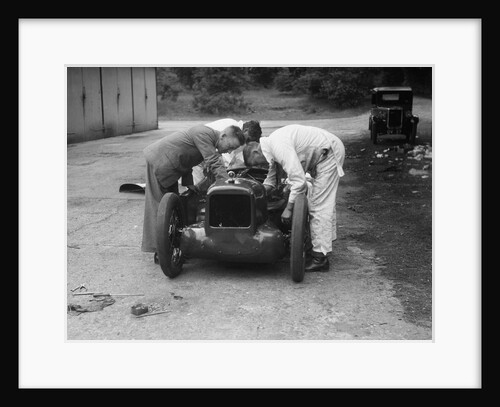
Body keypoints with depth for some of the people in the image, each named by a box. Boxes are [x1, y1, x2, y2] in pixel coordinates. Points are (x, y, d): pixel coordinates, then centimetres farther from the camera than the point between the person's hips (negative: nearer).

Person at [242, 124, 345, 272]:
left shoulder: (280, 147, -26)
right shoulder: (272, 145, 6)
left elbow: (298, 180, -30)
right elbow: (271, 180, 17)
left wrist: (288, 208, -23)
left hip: (329, 152, -10)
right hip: (322, 153, 10)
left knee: (319, 204, -9)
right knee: (325, 202, 22)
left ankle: (320, 258, -6)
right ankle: (327, 240, 38)